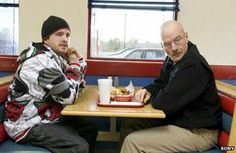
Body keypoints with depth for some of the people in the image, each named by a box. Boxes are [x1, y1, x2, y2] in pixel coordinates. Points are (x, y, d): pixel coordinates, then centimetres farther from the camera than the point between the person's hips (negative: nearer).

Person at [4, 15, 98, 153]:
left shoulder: (55, 58, 6)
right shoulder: (41, 60, -23)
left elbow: (77, 88, 10)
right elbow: (69, 96, -26)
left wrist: (79, 60, -3)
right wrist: (74, 64, -12)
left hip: (45, 117, 9)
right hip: (28, 125, -9)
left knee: (90, 129, 11)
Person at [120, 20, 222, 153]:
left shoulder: (194, 65, -27)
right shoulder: (173, 59, 2)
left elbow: (164, 103, -29)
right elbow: (161, 83, 19)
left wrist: (152, 97, -7)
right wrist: (148, 91, -3)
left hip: (198, 132, -9)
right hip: (177, 118, 9)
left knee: (133, 141, -16)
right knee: (129, 125, 10)